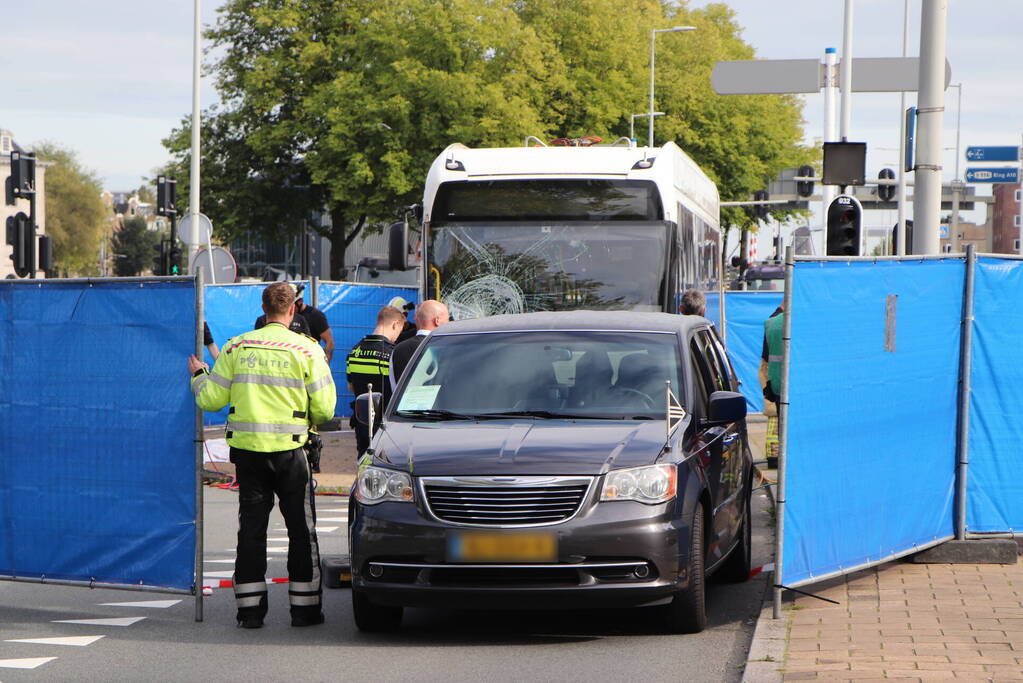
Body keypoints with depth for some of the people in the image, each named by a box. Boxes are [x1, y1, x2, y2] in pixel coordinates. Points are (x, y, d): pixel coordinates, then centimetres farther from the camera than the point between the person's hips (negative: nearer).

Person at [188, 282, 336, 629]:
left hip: (247, 448, 2)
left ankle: (250, 608, 7)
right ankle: (304, 607, 8)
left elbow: (211, 399, 3)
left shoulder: (237, 347, 1)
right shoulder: (306, 350, -5)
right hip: (289, 449, -2)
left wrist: (198, 375, 23)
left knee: (251, 526, 8)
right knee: (301, 528, 7)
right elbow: (324, 408, -6)